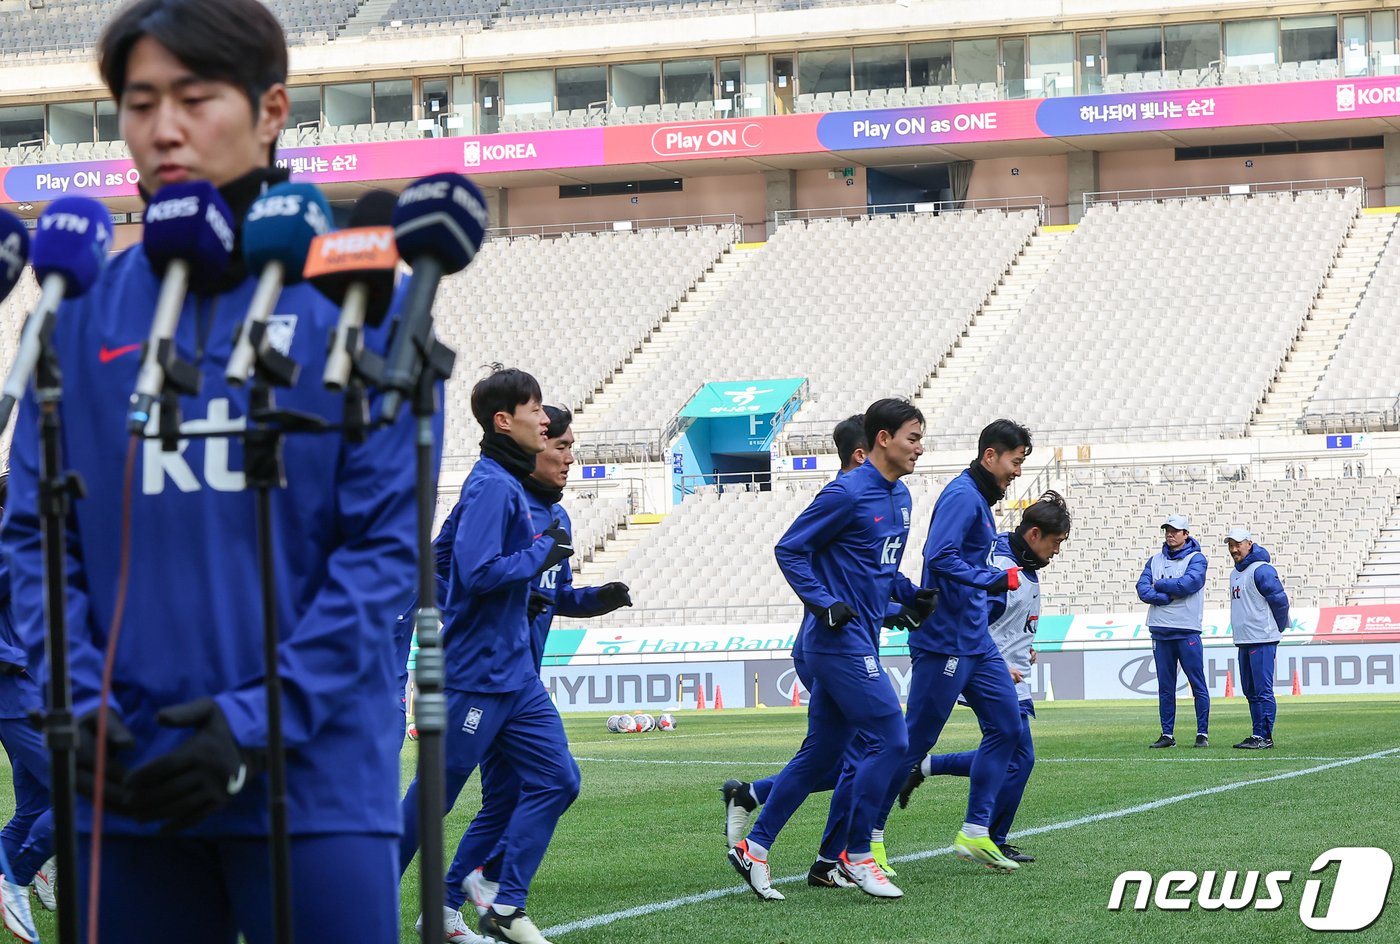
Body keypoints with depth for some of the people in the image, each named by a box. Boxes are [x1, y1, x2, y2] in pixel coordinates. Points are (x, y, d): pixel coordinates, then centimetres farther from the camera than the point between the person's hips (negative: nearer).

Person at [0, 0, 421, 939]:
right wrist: (80, 703, -8)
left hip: (313, 775, -3)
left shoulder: (353, 299, 0)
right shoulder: (82, 314, 8)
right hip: (127, 786, 3)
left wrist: (263, 718, -13)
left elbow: (388, 538, -4)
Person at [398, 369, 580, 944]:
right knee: (434, 794, 1)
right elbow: (480, 572, -26)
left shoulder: (512, 485, 13)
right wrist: (543, 553, -16)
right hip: (476, 674, -9)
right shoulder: (491, 486, -17)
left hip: (515, 672, 9)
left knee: (555, 779, 3)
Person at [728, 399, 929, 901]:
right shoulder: (847, 493, -14)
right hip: (839, 639, -9)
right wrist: (824, 603, -20)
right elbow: (789, 550, -12)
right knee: (889, 741, -11)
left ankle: (754, 848, 16)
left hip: (859, 641, 9)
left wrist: (910, 594, 9)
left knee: (821, 753, 10)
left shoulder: (900, 497, 14)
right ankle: (855, 856, -2)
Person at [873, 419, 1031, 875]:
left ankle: (975, 833, 10)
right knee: (915, 739, -4)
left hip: (975, 641, 10)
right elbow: (940, 556, -26)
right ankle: (867, 835, 5)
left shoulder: (980, 499, 16)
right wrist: (997, 578, -22)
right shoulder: (962, 495, -15)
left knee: (1006, 726, 6)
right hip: (944, 643, -10)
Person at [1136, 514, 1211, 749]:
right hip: (1160, 631, 5)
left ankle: (1202, 733, -1)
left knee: (1198, 685, -4)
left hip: (1187, 631, -4)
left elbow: (1188, 584, -16)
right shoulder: (1155, 560, 15)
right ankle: (1167, 734, 10)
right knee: (1165, 687, 6)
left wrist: (1159, 585, -4)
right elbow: (1143, 590, 2)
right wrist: (1170, 596, -11)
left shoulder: (1196, 559, 1)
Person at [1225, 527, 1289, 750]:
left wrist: (1277, 629, -3)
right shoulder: (1235, 574, 18)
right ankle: (1257, 735, 15)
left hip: (1262, 641, -10)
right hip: (1244, 640, 10)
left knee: (1262, 690, -9)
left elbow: (1280, 600, -13)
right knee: (1250, 691, 11)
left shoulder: (1261, 570, -11)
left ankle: (1264, 736, -9)